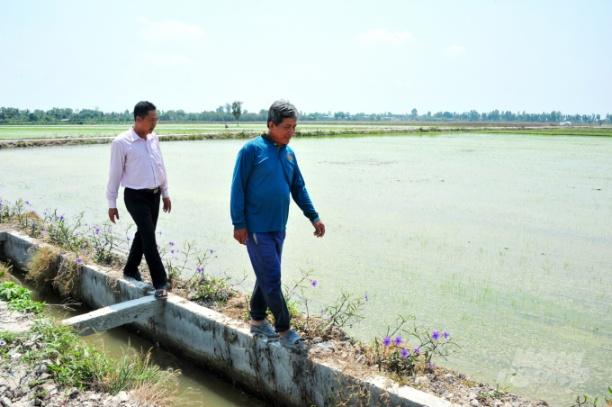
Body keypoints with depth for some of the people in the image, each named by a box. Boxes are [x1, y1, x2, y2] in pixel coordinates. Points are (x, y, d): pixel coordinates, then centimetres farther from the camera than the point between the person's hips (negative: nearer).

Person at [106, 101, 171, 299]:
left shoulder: (154, 138, 5)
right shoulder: (121, 142, -13)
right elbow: (115, 174, -8)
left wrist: (165, 193, 16)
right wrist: (111, 203, -5)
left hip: (154, 195, 6)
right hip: (136, 197, -6)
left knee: (144, 235, 16)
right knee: (149, 238, -10)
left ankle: (131, 269, 36)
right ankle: (160, 282, -6)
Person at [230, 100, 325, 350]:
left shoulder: (289, 153, 10)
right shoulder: (252, 149, -10)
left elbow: (298, 188, 16)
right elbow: (238, 188, -11)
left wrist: (313, 216, 10)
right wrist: (238, 223, -13)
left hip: (278, 227, 7)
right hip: (256, 228, -7)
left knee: (266, 276, 16)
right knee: (271, 278, -4)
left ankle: (258, 321, 30)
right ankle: (284, 329, 6)